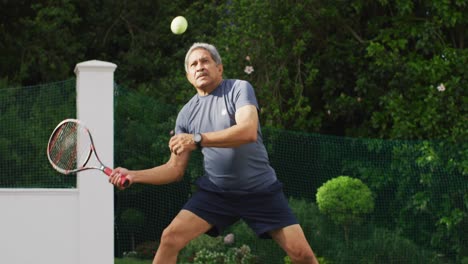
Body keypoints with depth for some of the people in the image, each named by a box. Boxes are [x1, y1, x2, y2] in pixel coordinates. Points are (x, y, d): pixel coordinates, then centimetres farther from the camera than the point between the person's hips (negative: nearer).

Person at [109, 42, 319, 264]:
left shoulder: (239, 88, -7)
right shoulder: (186, 114, 4)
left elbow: (248, 131, -26)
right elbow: (175, 169, 7)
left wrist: (197, 140, -31)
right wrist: (134, 175, -8)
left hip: (261, 191, -3)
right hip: (215, 192, 3)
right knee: (170, 238, -12)